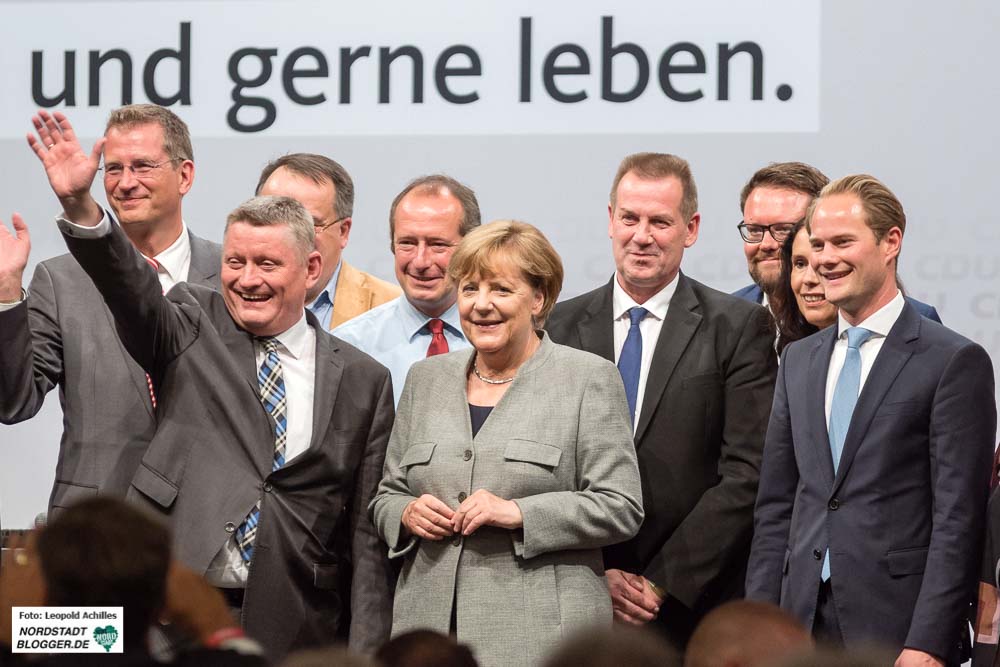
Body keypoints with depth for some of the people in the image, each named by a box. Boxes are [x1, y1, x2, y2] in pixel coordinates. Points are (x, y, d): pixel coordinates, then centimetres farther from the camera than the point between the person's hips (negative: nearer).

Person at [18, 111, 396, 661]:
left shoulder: (363, 381, 8)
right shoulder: (191, 333, 7)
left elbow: (368, 533, 7)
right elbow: (131, 289, -14)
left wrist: (365, 654, 1)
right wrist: (79, 205, -33)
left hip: (293, 632, 1)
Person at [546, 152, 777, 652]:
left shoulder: (739, 327, 0)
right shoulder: (560, 327, 8)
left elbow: (746, 474, -7)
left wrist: (663, 583, -11)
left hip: (697, 611, -2)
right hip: (582, 607, 2)